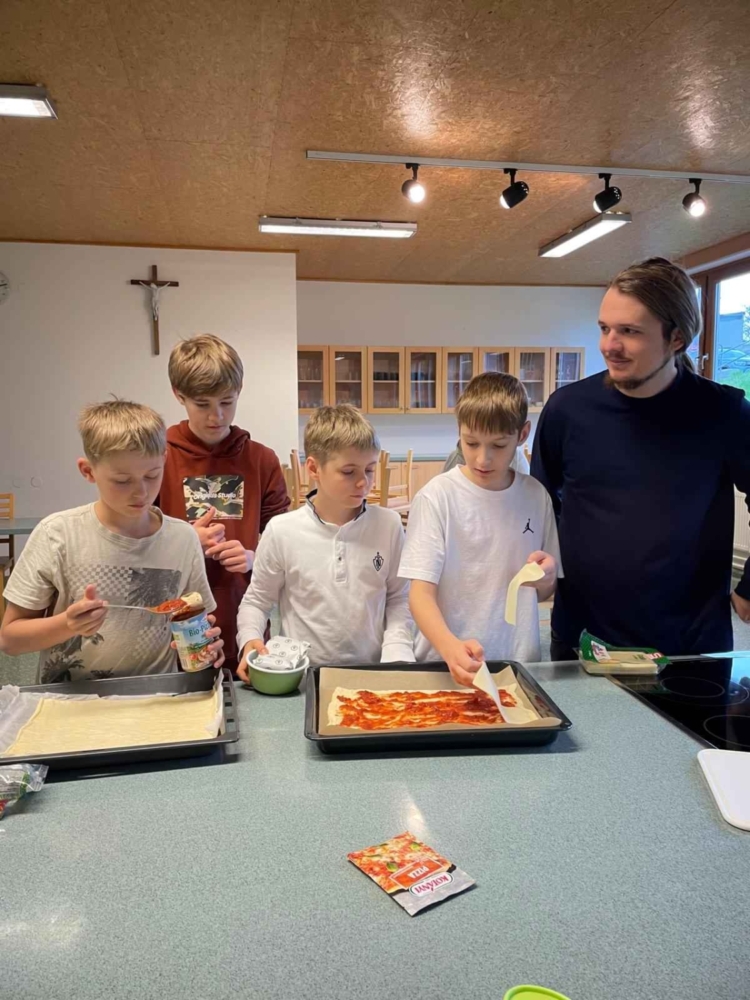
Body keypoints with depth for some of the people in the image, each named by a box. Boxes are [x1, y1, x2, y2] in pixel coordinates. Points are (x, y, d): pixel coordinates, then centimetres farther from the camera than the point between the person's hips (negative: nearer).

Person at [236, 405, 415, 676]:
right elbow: (256, 600, 7)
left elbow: (399, 598, 9)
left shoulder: (389, 525, -1)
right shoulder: (281, 530, -4)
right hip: (303, 674, -1)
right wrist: (250, 640, -9)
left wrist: (396, 653, -3)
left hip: (372, 670, 2)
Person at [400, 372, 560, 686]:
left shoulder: (535, 496, 3)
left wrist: (547, 580, -8)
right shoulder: (437, 496, -9)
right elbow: (421, 592, -12)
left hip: (518, 661, 3)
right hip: (446, 663, -2)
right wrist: (451, 648, -29)